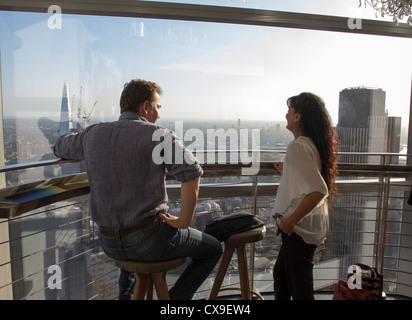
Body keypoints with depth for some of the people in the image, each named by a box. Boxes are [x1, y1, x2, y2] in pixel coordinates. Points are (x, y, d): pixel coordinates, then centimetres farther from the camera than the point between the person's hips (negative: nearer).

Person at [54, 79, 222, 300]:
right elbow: (191, 172, -29)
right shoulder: (158, 135, -13)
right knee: (212, 250, 16)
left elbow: (60, 148, 24)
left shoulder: (93, 134, 2)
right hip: (149, 241, -5)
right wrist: (183, 221, -18)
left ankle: (125, 291, 37)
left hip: (108, 244, 6)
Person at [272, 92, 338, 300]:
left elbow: (319, 190, -30)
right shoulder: (314, 144, 7)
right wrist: (287, 172, 22)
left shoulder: (298, 146, -22)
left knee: (299, 289, 7)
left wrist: (291, 220, -22)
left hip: (300, 228, -10)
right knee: (280, 274, 24)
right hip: (310, 223, 10)